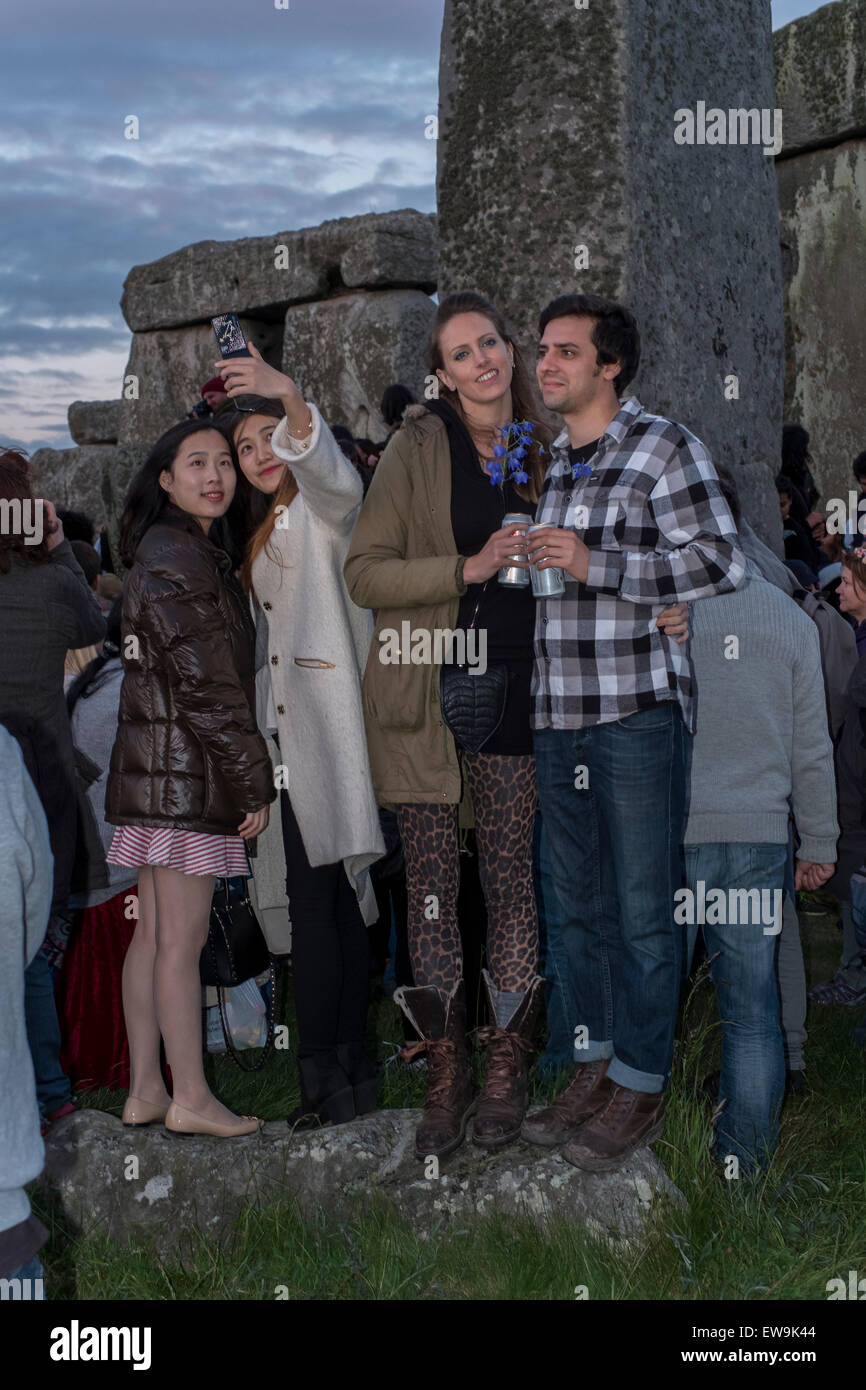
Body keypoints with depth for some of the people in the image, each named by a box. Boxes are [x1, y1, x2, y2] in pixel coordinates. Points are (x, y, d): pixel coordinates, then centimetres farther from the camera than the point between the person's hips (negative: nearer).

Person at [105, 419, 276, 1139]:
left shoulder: (181, 552, 18)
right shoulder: (180, 559, -14)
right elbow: (208, 686, -17)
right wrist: (254, 782, -13)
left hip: (155, 768, 10)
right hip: (185, 770, -10)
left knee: (153, 934, 12)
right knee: (183, 939, -3)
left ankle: (145, 1089, 19)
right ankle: (192, 1098, 5)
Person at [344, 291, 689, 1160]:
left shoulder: (542, 451, 11)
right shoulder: (417, 447, -1)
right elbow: (364, 572, -5)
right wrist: (467, 568, -16)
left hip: (512, 693, 2)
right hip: (422, 694, -2)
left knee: (511, 882, 4)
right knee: (431, 883, 3)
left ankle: (506, 1068, 17)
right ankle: (444, 1072, 14)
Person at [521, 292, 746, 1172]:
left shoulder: (663, 448, -3)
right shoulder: (538, 461, 16)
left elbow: (724, 562, -11)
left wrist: (595, 565, -16)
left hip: (639, 712, -6)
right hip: (556, 715, 6)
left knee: (643, 910, -1)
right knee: (579, 904, 12)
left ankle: (640, 1085, 10)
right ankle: (595, 1062, 24)